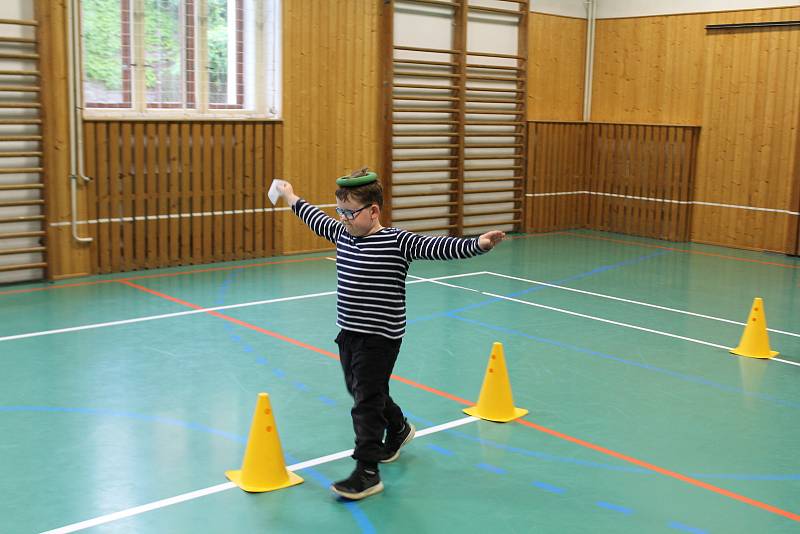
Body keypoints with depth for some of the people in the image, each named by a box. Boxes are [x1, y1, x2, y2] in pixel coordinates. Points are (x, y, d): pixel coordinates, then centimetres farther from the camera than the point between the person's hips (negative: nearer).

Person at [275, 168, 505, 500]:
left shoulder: (398, 242, -16)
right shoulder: (343, 235, 5)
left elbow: (439, 247, -26)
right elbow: (317, 220, 24)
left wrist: (477, 244, -41)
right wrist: (292, 199, 37)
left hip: (380, 338, -8)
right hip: (349, 334, 8)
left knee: (367, 403, -5)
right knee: (359, 392, 23)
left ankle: (367, 473, 4)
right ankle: (398, 429, 49)